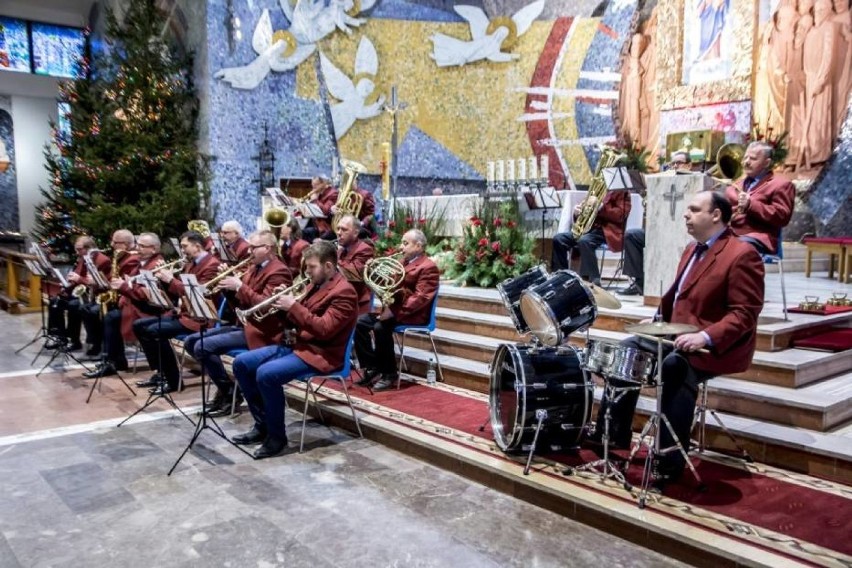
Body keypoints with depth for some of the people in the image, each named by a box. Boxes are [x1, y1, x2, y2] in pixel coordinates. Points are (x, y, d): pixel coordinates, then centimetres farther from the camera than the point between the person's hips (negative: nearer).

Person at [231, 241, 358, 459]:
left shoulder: (344, 292, -15)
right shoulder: (316, 285, 14)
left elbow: (324, 329, -25)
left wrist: (293, 306, -21)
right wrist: (284, 305, -2)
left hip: (320, 354, -10)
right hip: (297, 344, 10)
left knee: (266, 374, -30)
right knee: (241, 363, 4)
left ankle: (277, 436, -12)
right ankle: (262, 424, 11)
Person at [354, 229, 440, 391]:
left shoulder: (428, 267, -9)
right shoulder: (403, 262, 19)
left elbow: (421, 297, -20)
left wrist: (394, 311, -27)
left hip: (412, 314, -9)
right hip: (394, 309, 9)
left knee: (380, 327, -30)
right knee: (360, 323, -8)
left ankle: (389, 373, -16)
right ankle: (372, 367, -1)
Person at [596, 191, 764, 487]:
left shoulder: (742, 255, -15)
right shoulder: (692, 249, 15)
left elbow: (745, 313, -21)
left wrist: (706, 337, -32)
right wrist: (658, 318, 9)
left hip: (717, 346, -9)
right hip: (677, 333, 9)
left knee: (674, 368, -35)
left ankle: (670, 462, -24)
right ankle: (613, 435, 7)